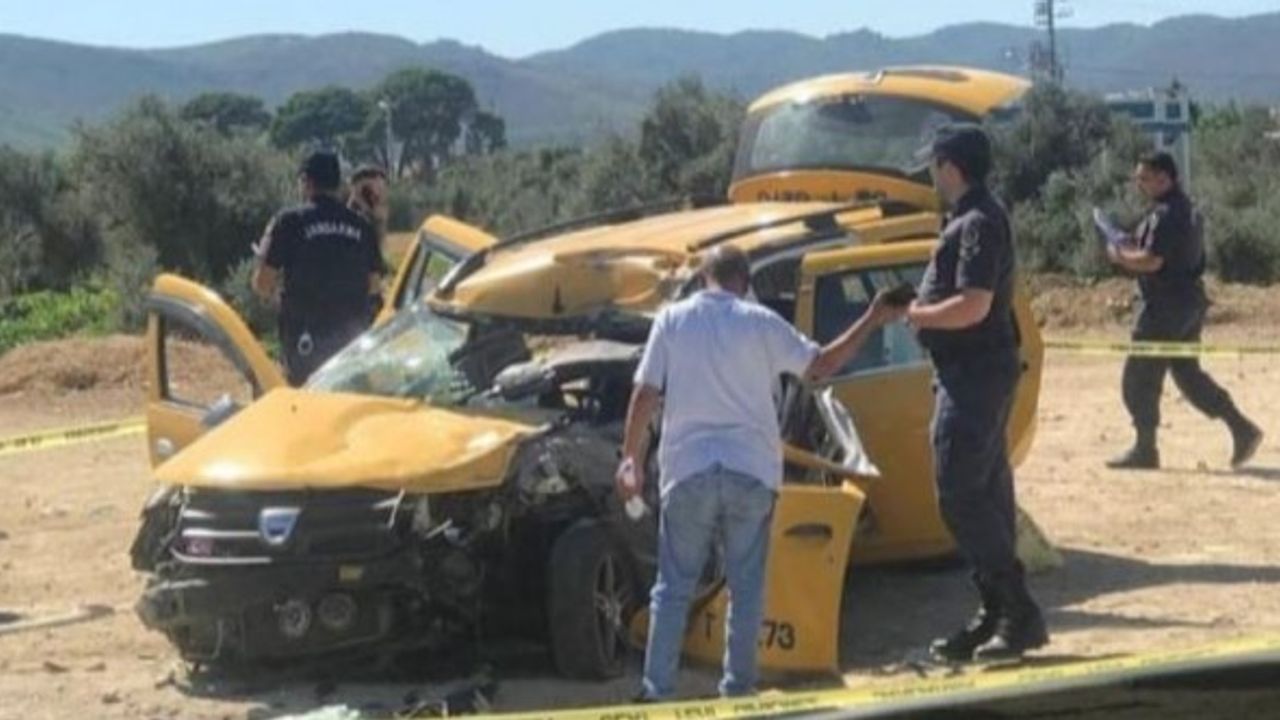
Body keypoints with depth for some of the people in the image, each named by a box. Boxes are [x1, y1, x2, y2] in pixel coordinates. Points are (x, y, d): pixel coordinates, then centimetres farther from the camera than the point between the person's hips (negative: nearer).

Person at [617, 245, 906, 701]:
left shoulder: (672, 319, 2)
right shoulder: (760, 322, 1)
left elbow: (645, 395, -1)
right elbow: (821, 365, 7)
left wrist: (632, 458, 6)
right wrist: (872, 320, 16)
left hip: (688, 471, 0)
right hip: (750, 472, 0)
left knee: (673, 587, 8)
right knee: (746, 588, 9)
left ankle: (657, 690, 5)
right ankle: (737, 688, 9)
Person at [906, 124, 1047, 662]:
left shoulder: (978, 223, -16)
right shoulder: (973, 218, 16)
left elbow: (973, 306, -25)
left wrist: (914, 314, -12)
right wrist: (919, 310, 8)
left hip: (975, 375, -11)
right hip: (974, 374, 11)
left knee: (960, 496, -10)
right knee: (984, 495, 13)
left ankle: (1019, 613, -7)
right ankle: (996, 616, 20)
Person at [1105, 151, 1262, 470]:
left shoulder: (1165, 214, -18)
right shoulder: (1187, 209, 15)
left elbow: (1151, 261, -25)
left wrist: (1120, 256, -8)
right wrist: (1133, 248, 15)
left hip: (1166, 306, -10)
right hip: (1190, 303, 10)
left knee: (1139, 378, -1)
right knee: (1188, 373, 16)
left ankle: (1145, 450, 4)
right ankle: (1242, 429, 10)